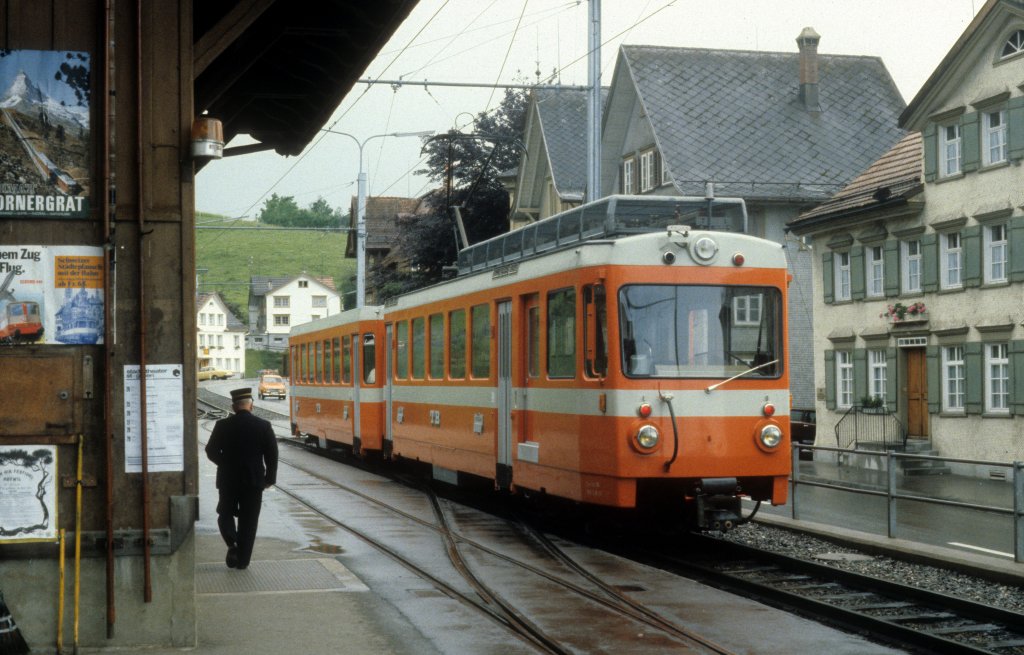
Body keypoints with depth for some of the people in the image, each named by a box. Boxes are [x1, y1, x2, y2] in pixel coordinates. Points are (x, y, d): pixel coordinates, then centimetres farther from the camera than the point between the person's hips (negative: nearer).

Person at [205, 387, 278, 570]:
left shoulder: (222, 426, -6)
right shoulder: (263, 426, -6)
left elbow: (211, 452, 0)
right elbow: (272, 455, -3)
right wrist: (270, 478, 9)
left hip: (228, 480, 0)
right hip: (254, 480, 0)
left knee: (226, 514, 16)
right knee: (248, 520, 9)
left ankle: (232, 544, -10)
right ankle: (242, 560, 10)